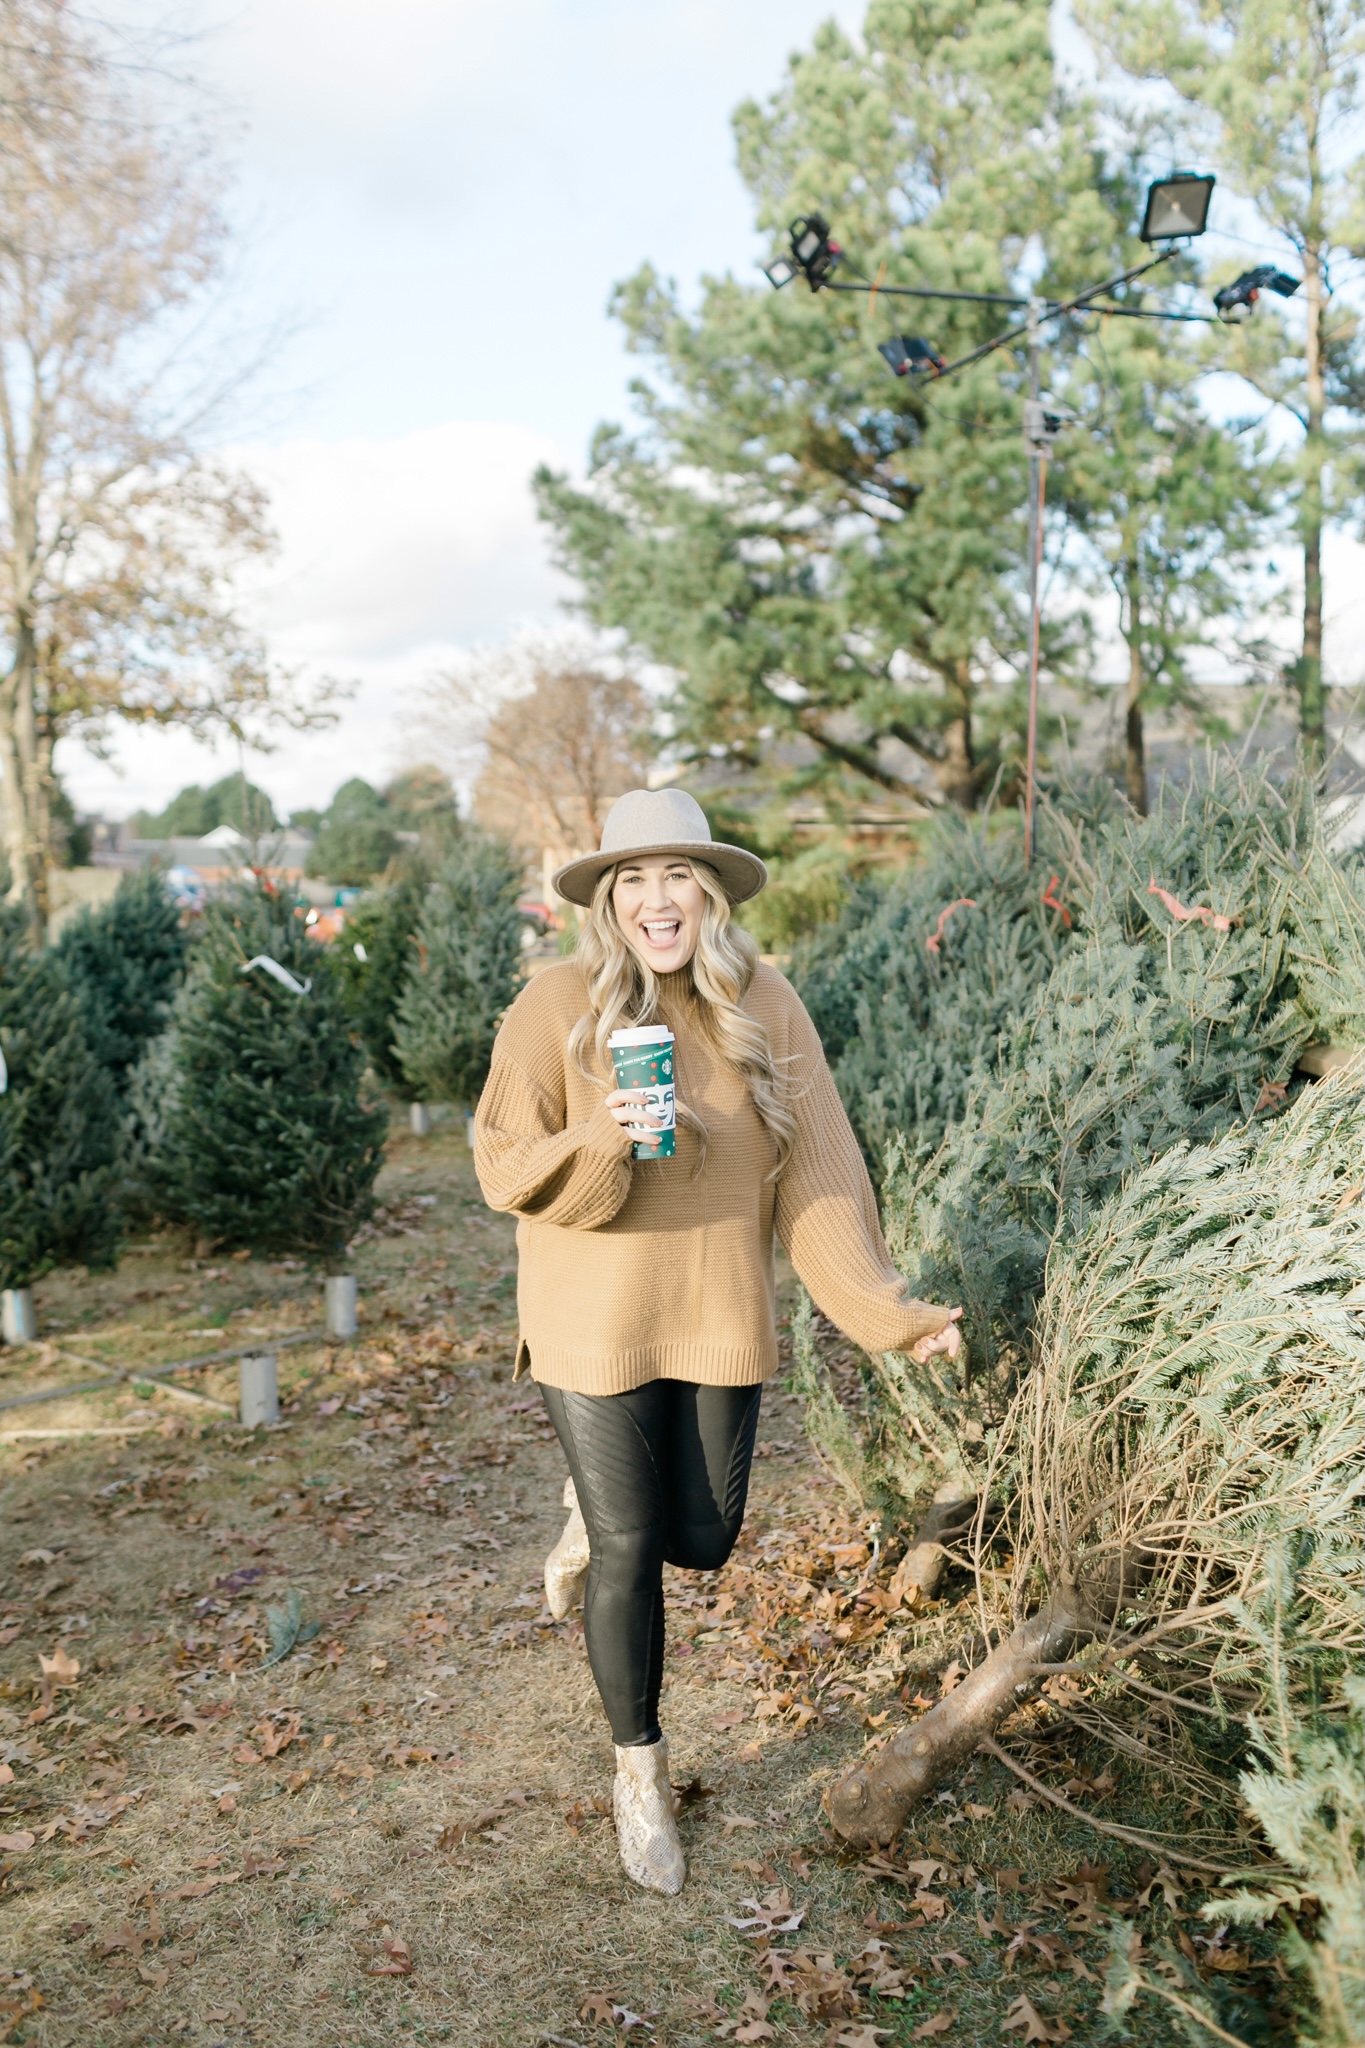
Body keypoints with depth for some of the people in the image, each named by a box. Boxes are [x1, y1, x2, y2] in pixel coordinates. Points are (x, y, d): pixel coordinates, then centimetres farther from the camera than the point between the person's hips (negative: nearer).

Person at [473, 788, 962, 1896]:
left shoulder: (767, 1007, -4)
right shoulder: (559, 1003, -11)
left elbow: (817, 1169, -3)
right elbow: (503, 1165, -9)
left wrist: (885, 1309, -8)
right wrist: (600, 1143, -29)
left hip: (723, 1315, 3)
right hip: (596, 1320, -2)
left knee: (702, 1539, 11)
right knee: (629, 1553, 6)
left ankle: (598, 1506, 47)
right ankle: (641, 1775, 31)